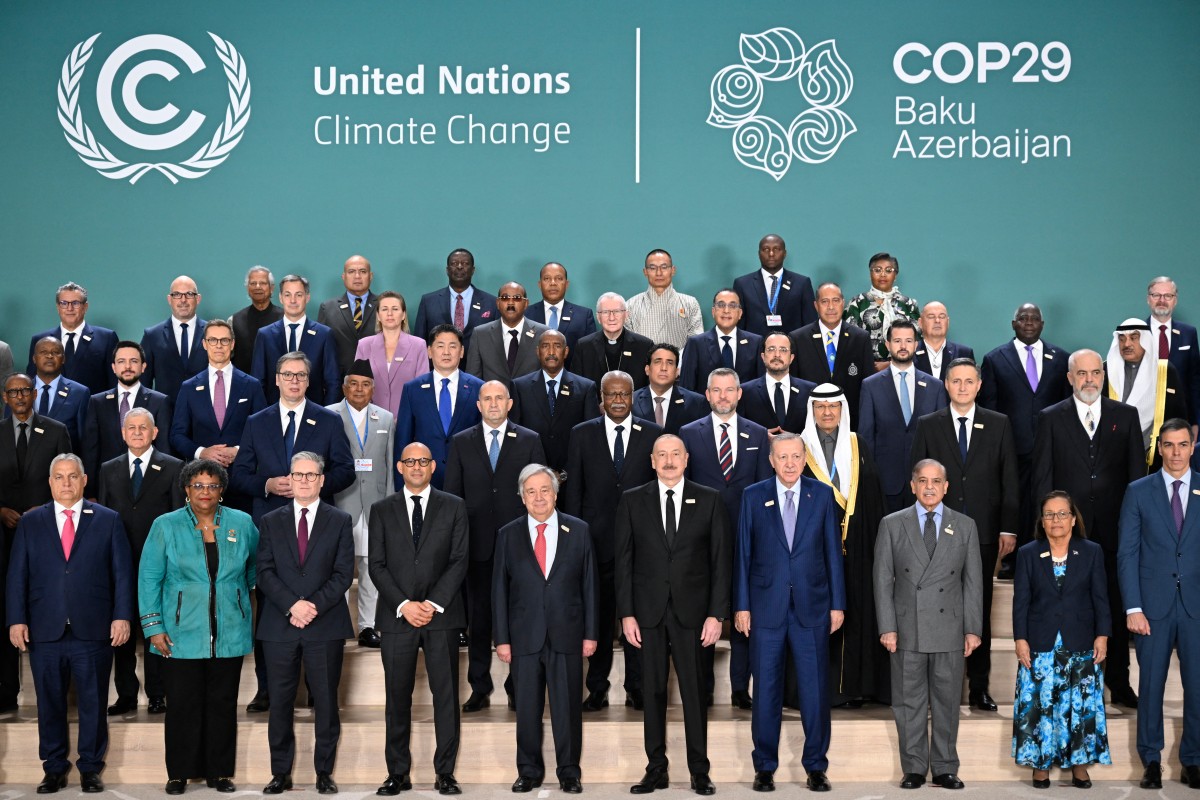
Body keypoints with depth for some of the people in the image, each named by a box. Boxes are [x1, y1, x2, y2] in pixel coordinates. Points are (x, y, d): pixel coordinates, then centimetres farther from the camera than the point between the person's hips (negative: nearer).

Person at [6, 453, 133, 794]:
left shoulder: (108, 520, 7)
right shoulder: (30, 522, 10)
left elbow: (122, 572, 3)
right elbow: (17, 575, 7)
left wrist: (122, 616, -6)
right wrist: (16, 620, -2)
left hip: (94, 631, -1)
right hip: (44, 631, 1)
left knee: (93, 703, 4)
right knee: (49, 703, 7)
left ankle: (90, 768, 16)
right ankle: (54, 768, 18)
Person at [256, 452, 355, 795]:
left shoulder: (340, 521, 7)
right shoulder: (271, 521, 10)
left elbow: (343, 573, 0)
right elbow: (265, 572, 2)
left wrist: (314, 606, -12)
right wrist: (292, 605, -12)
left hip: (326, 625, -1)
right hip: (280, 626, 1)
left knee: (326, 702, 2)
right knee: (279, 703, 3)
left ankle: (324, 773, 11)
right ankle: (281, 773, 11)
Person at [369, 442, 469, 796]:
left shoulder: (454, 507, 8)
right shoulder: (382, 510, 9)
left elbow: (459, 560, 1)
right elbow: (376, 565, 3)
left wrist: (433, 603, -10)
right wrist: (404, 605, -9)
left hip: (442, 615, 0)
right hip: (396, 617, 1)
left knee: (446, 695, 0)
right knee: (397, 698, 3)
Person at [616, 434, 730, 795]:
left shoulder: (710, 500, 3)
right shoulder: (632, 501, 5)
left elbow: (721, 560, 1)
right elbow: (624, 560, 4)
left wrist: (717, 614, -5)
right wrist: (626, 613, -2)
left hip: (691, 612, -1)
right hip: (648, 611, 1)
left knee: (694, 691, 2)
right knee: (652, 692, 6)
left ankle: (700, 771, 11)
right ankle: (656, 769, 13)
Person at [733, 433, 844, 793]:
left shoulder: (821, 495, 5)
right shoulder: (753, 496, 3)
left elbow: (833, 550, 6)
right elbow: (743, 553, 3)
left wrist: (837, 603, 3)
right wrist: (741, 605, 0)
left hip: (812, 605, 0)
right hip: (767, 605, 0)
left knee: (815, 688, 3)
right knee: (766, 689, 5)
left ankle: (816, 766, 14)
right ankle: (765, 766, 15)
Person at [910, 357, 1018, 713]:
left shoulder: (999, 424, 7)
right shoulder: (928, 426, 5)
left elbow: (1009, 480, 5)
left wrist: (1008, 529, 0)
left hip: (985, 533, 0)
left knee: (980, 610, 5)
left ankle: (979, 687, 11)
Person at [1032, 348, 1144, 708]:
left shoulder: (1126, 415, 8)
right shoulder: (1051, 418, 4)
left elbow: (1137, 473, 6)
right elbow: (1042, 477, 2)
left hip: (1115, 527, 1)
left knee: (1117, 608, 6)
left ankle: (1119, 683, 16)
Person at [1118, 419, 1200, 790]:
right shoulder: (1139, 492, 4)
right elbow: (1127, 554, 1)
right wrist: (1133, 608, -6)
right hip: (1153, 603, 0)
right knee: (1151, 684, 5)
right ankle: (1151, 761, 17)